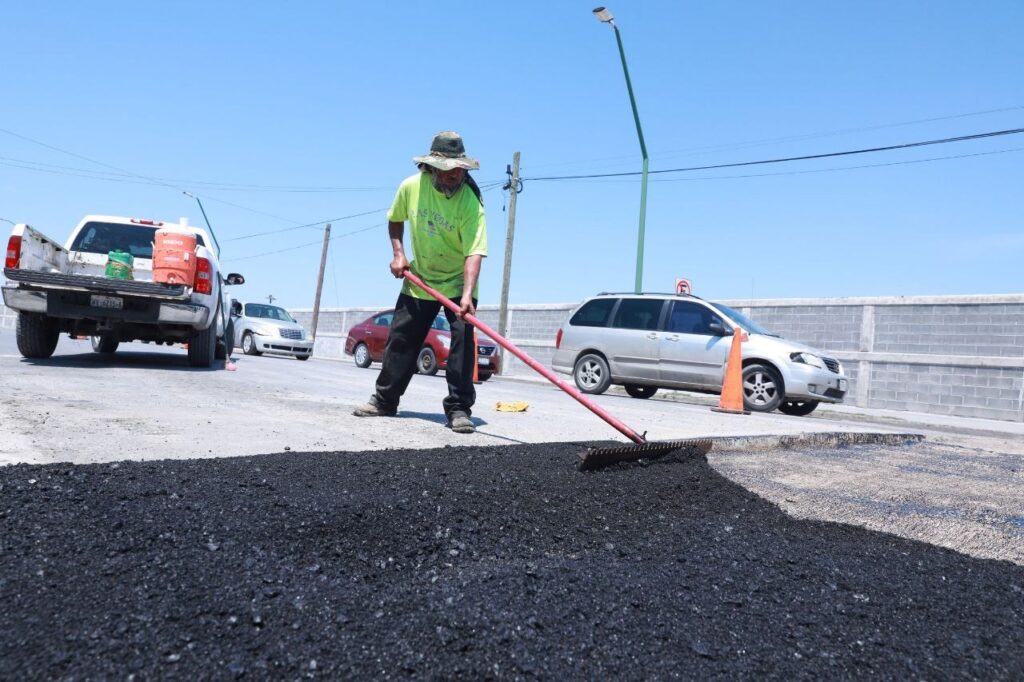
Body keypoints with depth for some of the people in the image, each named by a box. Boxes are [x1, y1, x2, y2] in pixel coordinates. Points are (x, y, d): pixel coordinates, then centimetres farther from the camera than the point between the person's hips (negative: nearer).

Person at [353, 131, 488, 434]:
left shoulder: (471, 202, -25)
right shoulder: (411, 187, -13)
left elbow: (474, 252, -33)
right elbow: (395, 219, 9)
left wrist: (467, 294, -46)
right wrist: (398, 253, -5)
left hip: (458, 283, -3)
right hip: (419, 280, 4)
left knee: (463, 339, -15)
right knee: (400, 339, 8)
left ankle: (459, 409, -7)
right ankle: (385, 400, 23)